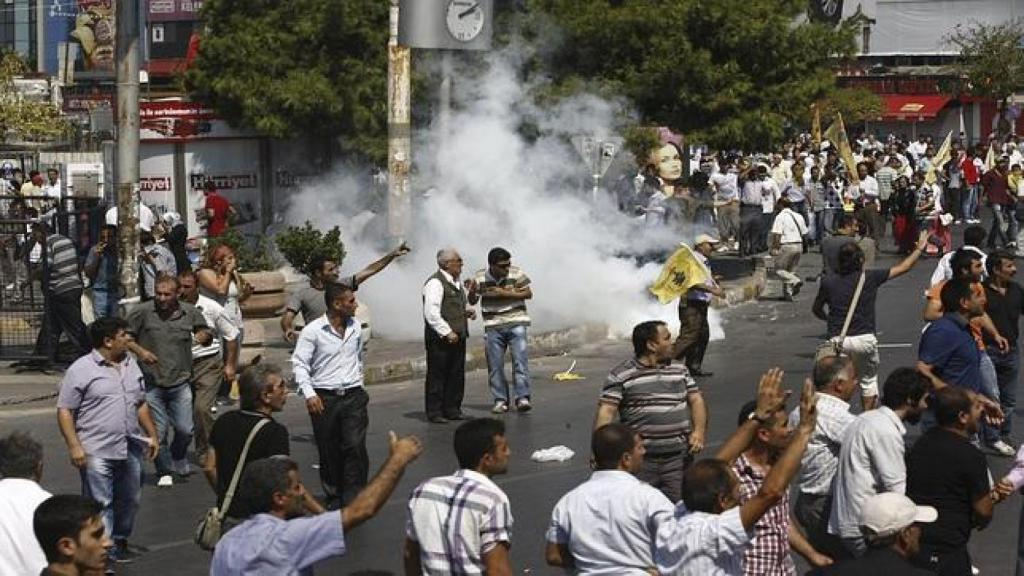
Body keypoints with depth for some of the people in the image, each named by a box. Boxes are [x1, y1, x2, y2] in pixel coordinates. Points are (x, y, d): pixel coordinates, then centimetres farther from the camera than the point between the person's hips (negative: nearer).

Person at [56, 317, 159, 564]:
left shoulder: (131, 364, 13)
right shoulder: (81, 370, -8)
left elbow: (141, 404, 22)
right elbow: (65, 411, -8)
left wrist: (152, 435, 17)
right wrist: (74, 446, -15)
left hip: (131, 449, 7)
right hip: (97, 451, -7)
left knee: (129, 501, 14)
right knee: (99, 505, -5)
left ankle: (120, 543, 29)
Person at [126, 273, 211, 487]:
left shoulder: (190, 313, 2)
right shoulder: (142, 312, -7)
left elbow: (207, 334, 16)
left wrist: (205, 335, -8)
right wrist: (140, 351, -14)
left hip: (180, 383, 2)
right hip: (151, 383, -2)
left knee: (185, 430, 4)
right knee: (159, 431, 3)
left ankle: (178, 459, 35)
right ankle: (164, 471, 23)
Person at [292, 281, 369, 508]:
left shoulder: (355, 327, 7)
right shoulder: (313, 331, -9)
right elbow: (300, 363, -9)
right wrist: (309, 393, -19)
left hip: (353, 396, 3)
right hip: (324, 398, -3)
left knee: (355, 446, -11)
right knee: (329, 452, 7)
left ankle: (353, 500, -6)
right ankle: (334, 496, 22)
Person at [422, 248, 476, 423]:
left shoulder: (457, 283, 17)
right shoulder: (435, 283, -12)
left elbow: (464, 303, 34)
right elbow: (431, 313, -19)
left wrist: (470, 310, 11)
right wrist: (447, 332, -22)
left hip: (458, 337, 9)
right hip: (440, 338, -9)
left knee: (457, 375, 11)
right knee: (437, 376, -2)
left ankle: (452, 409, 20)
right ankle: (435, 413, 3)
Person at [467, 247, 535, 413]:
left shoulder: (516, 273, -8)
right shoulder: (480, 277, -5)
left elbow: (528, 293, -4)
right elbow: (472, 301, 3)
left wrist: (505, 293, -15)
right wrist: (472, 292, -20)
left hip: (516, 323, -1)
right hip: (493, 326, 2)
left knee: (520, 360, -10)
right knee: (495, 364, 3)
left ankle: (523, 398, -9)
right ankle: (500, 401, 11)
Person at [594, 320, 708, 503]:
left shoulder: (680, 370, 14)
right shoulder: (621, 376, -2)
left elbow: (696, 400, 15)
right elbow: (605, 412, -6)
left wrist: (699, 432, -3)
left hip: (678, 457, 3)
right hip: (640, 460, -3)